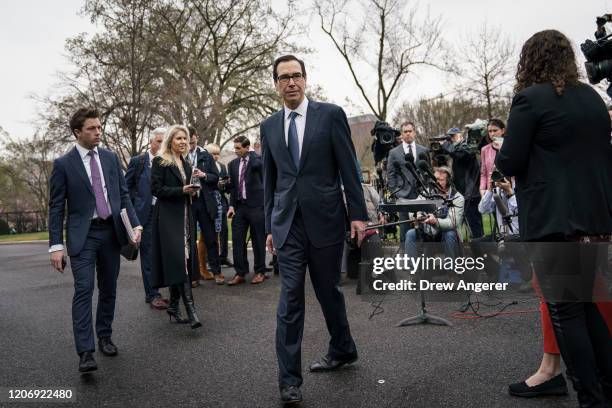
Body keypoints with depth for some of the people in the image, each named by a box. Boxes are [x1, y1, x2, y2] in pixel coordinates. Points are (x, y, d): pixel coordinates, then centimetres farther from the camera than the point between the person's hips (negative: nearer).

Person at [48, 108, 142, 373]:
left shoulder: (110, 158, 8)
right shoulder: (64, 164, -3)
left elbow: (123, 194, 10)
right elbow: (56, 208, -3)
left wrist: (135, 224, -4)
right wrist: (56, 245, -9)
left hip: (111, 231, 4)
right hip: (83, 234, -4)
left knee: (108, 289, 11)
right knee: (84, 289, -12)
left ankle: (104, 337, 26)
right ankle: (85, 352, -10)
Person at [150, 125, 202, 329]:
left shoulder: (185, 163, 17)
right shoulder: (160, 161, -3)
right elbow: (156, 189, -10)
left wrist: (192, 187, 1)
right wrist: (182, 190, -17)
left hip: (185, 216, 7)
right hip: (168, 217, -7)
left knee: (184, 259, 6)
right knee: (178, 259, -13)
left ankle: (174, 305, 17)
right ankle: (190, 309, -15)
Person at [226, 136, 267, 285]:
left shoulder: (257, 159, 0)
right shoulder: (233, 164, 12)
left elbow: (256, 165, -23)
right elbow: (233, 186, 12)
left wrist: (251, 154, -10)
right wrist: (232, 205, 4)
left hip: (256, 205, -4)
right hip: (239, 206, 5)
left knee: (258, 240, 3)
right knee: (237, 240, 2)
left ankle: (260, 272, 15)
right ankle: (240, 273, 10)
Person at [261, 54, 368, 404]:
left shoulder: (331, 114, -1)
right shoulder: (269, 126, 10)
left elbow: (349, 168, -2)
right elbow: (269, 180, 13)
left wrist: (358, 214, -6)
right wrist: (270, 226, 12)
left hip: (325, 219, -2)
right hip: (288, 224, 2)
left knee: (329, 291, 12)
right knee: (290, 298, 0)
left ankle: (343, 350, 37)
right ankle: (289, 378, 8)